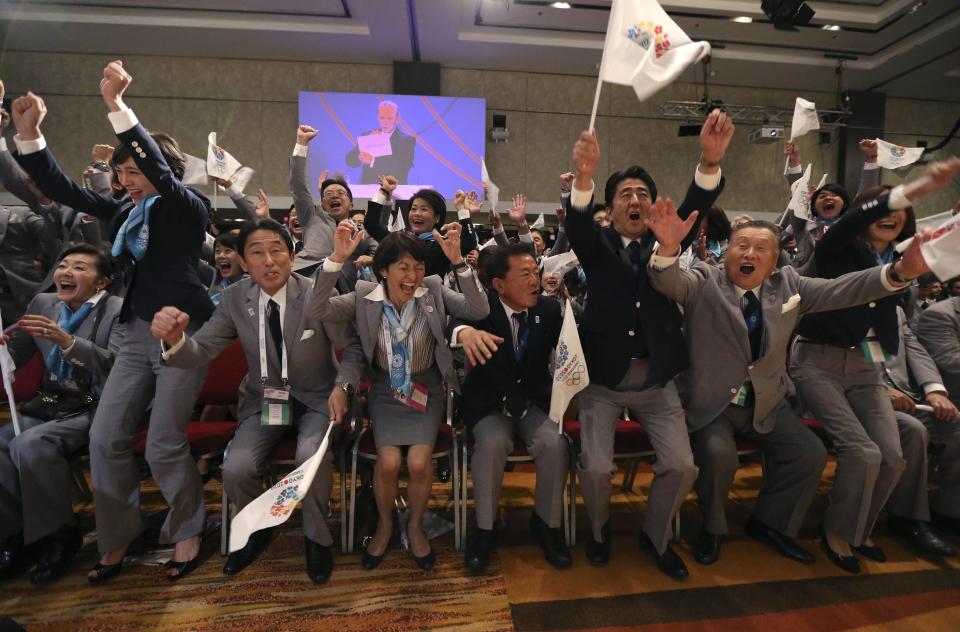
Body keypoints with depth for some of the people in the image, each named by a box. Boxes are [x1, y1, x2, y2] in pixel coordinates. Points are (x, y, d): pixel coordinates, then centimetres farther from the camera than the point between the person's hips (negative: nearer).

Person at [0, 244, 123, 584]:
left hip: (93, 410, -6)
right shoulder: (42, 303, 11)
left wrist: (67, 342, -29)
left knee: (30, 444, -27)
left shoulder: (118, 310, -7)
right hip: (48, 406, 6)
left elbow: (117, 365, -18)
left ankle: (58, 534, -5)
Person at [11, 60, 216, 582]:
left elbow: (159, 170, -23)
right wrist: (28, 133, 3)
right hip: (138, 333, 7)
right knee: (106, 437, 6)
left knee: (164, 444, -2)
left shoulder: (188, 207, -5)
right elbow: (64, 191, 13)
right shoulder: (127, 210, 12)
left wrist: (115, 104, -27)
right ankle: (116, 538, 23)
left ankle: (187, 531, 21)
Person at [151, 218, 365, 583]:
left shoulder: (319, 293, -15)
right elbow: (201, 352, -8)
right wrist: (175, 338, -31)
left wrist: (342, 386, -25)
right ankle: (255, 532, 19)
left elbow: (352, 349, -7)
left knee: (311, 458, -29)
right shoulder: (234, 299, -5)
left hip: (317, 398, -3)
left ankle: (316, 537, 3)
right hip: (264, 399, 3)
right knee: (235, 470, -17)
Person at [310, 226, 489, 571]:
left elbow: (479, 311, -22)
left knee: (419, 462, -18)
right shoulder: (365, 296, -8)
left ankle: (415, 525, 16)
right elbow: (317, 310, -21)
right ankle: (384, 524, 15)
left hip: (426, 388, 0)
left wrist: (458, 260, -31)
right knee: (388, 461, -19)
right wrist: (337, 257, -31)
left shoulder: (434, 291, -9)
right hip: (386, 390, 0)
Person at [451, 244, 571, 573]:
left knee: (555, 444, -24)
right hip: (488, 401, -2)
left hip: (534, 400, 2)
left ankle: (547, 523, 4)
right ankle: (484, 528, -5)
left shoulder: (550, 308, -3)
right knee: (493, 443, -30)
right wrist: (464, 331, -51)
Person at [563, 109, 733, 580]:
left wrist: (710, 161, -31)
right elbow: (577, 224, -20)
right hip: (602, 380, -2)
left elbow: (693, 211, -12)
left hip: (657, 382, 3)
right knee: (596, 466, -11)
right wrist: (584, 175, -41)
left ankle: (655, 536, 26)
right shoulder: (598, 245, 2)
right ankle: (599, 531, 23)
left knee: (681, 465, -5)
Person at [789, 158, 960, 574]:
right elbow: (850, 221, -24)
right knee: (862, 451, -16)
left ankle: (860, 529, 22)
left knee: (893, 457, -5)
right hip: (819, 363, -5)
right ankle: (837, 531, 9)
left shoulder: (898, 261, 14)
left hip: (866, 369, 6)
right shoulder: (837, 250, -6)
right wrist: (920, 187, -35)